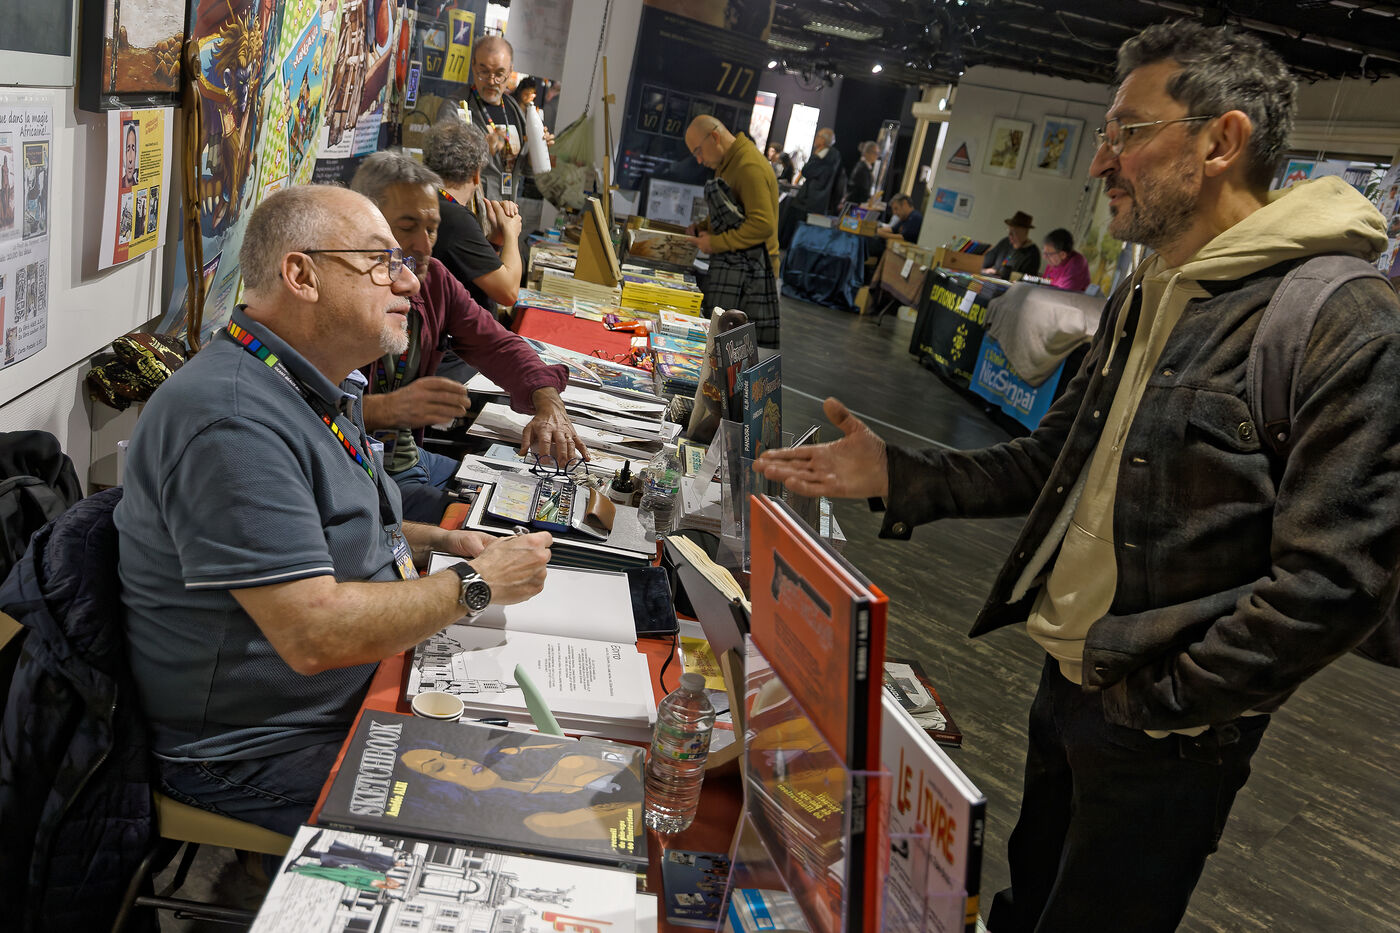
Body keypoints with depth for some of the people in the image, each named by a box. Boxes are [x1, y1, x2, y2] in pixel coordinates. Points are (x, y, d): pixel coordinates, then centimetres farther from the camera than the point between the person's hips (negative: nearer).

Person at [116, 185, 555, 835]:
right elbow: (315, 635, -31)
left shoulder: (314, 388, 8)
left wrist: (437, 543, 7)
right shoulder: (233, 420, -27)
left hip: (354, 697, 10)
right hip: (254, 752, -10)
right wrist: (477, 583, -19)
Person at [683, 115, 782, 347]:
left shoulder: (750, 167, -15)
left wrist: (716, 243, -16)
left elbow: (763, 225, -22)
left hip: (747, 271, -10)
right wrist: (700, 228, 15)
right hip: (731, 267, 10)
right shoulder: (729, 163, 19)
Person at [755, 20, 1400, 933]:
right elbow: (1054, 462, 13)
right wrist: (896, 474, 1)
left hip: (1161, 738, -7)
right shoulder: (1143, 299, 8)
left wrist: (1160, 704, -17)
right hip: (1066, 682, 7)